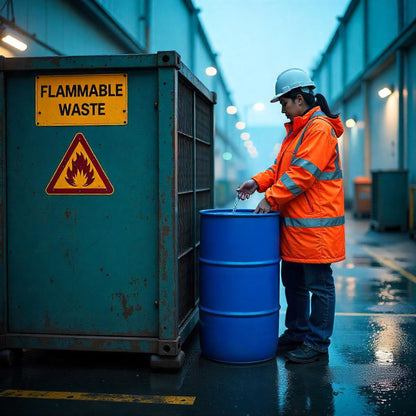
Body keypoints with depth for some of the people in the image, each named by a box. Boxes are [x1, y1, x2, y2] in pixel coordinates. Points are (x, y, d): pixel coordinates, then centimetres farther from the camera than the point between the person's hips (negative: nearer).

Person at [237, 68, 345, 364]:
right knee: (293, 283, 17)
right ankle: (296, 333, 30)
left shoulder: (320, 128, -14)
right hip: (294, 223, 10)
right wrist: (259, 182, 2)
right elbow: (281, 167, 18)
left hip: (315, 225, -10)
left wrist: (271, 198, -18)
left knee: (319, 285, 1)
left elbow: (302, 173, -21)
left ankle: (317, 344, 11)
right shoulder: (297, 130, 18)